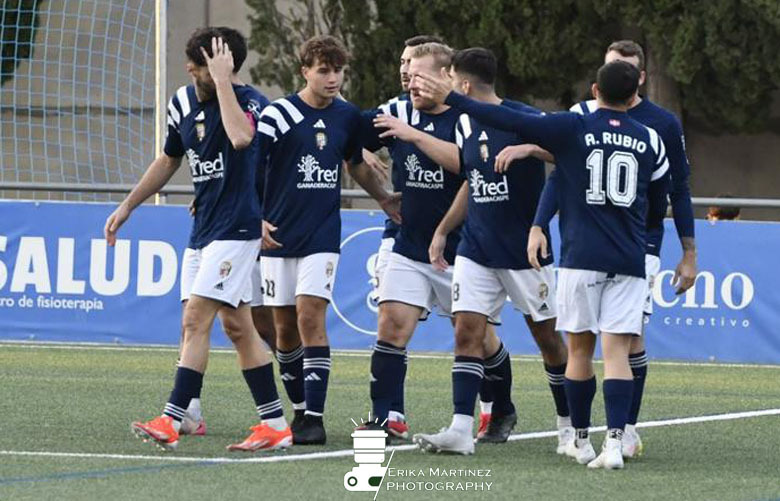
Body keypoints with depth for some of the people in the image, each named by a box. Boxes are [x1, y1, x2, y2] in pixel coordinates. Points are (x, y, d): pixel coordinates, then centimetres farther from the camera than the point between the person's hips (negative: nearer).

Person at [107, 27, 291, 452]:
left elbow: (240, 137, -38)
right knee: (237, 326, 9)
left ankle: (172, 421, -16)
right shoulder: (184, 101, 8)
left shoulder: (248, 100, -13)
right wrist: (127, 206, 24)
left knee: (196, 319, -14)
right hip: (204, 226, 8)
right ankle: (274, 424, 13)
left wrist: (221, 81, -29)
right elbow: (169, 160, 23)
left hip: (235, 227, -8)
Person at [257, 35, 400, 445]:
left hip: (322, 236, 1)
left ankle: (315, 418, -16)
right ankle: (299, 409, 21)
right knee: (284, 326, 5)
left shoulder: (347, 116, 6)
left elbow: (356, 164, 25)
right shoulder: (277, 115, -7)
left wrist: (384, 198, 18)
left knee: (310, 317, -14)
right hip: (277, 237, -1)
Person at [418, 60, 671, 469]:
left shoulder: (574, 128, -3)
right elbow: (658, 209, 16)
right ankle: (614, 442, -17)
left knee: (580, 348, 11)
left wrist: (451, 99, 2)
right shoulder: (650, 141, 7)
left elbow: (508, 121, -6)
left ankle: (581, 440, 19)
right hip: (629, 262, 2)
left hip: (581, 257, -2)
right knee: (617, 350, -3)